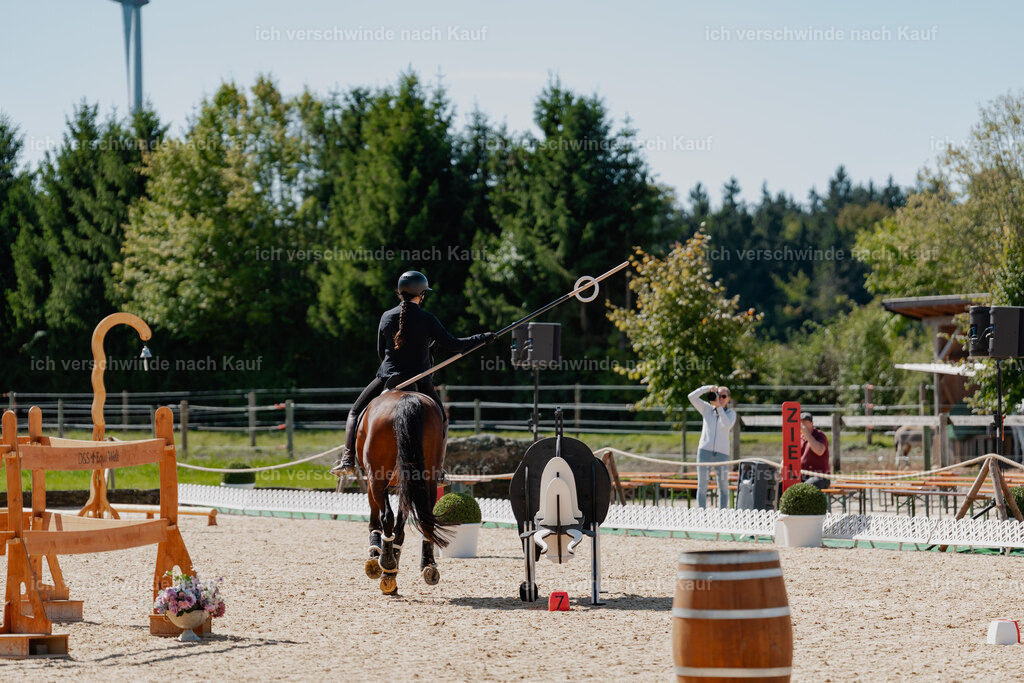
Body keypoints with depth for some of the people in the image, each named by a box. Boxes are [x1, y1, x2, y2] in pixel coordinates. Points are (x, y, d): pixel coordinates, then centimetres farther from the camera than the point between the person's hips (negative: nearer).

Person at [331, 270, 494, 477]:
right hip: (420, 381, -1)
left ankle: (348, 459, -2)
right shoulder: (427, 319, -9)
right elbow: (451, 345, -7)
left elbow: (381, 352, 8)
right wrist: (482, 338, 3)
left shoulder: (387, 317, -2)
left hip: (388, 378, 1)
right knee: (441, 423, 21)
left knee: (355, 413, 16)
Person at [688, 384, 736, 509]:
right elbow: (692, 397, 1)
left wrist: (719, 406, -15)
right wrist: (708, 388, -10)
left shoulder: (731, 413, 8)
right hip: (705, 451, 0)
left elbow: (727, 425, -13)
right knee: (702, 486, -3)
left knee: (723, 487, 1)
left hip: (722, 453, 0)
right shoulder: (707, 409, 10)